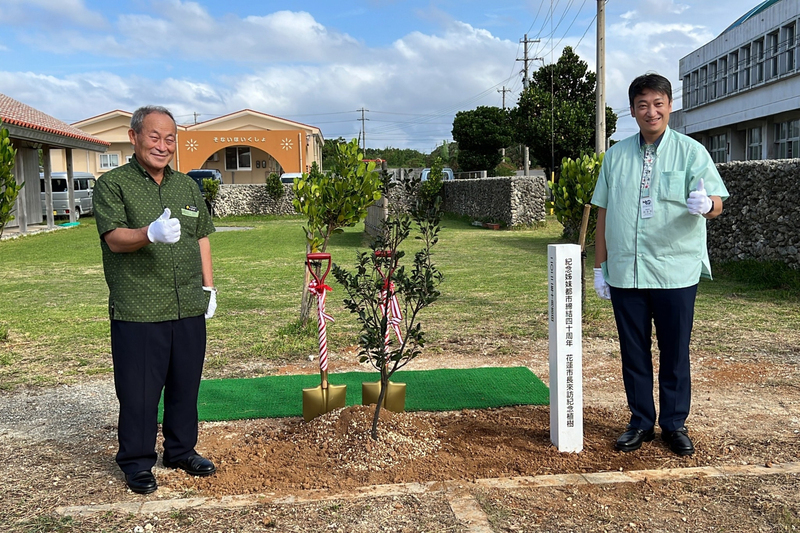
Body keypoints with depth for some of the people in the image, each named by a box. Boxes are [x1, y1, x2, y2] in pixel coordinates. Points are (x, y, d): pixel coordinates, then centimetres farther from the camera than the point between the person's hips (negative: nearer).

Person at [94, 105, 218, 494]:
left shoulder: (187, 186, 14)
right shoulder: (112, 184, -2)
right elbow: (114, 238, -15)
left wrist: (208, 288, 14)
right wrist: (151, 233, -35)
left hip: (189, 309, 5)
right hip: (138, 312, -5)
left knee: (185, 386, 14)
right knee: (139, 391, 4)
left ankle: (182, 450, 31)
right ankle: (137, 463, 20)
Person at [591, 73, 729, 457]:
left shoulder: (691, 151, 1)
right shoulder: (615, 155, 10)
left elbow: (716, 204, -5)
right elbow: (603, 213, 11)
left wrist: (705, 204, -30)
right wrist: (600, 267, 9)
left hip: (676, 272, -2)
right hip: (624, 273, 3)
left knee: (675, 353, 5)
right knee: (633, 352, 9)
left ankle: (675, 424, 20)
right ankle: (641, 422, 22)